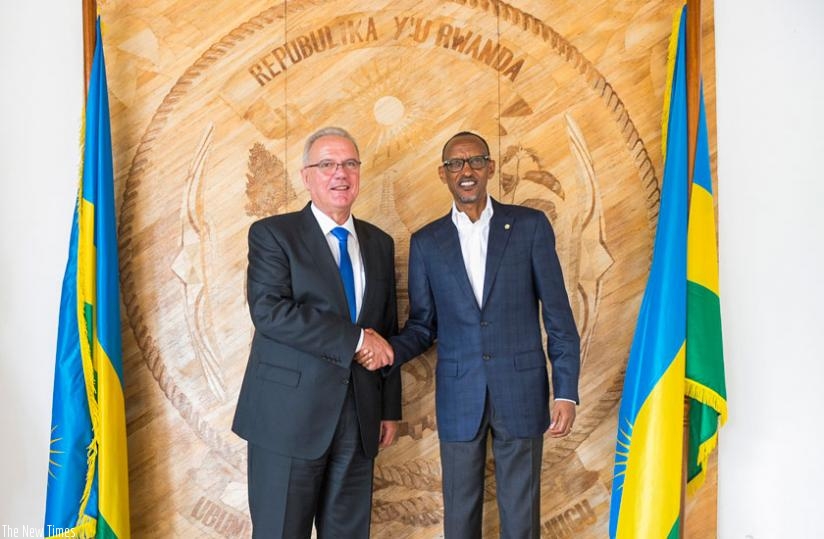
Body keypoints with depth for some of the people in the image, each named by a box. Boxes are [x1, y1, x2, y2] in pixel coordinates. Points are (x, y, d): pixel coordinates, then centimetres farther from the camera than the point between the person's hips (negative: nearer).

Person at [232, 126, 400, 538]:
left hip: (358, 418, 5)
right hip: (290, 414, -4)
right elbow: (268, 311, -18)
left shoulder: (379, 243, 12)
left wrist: (390, 408, 12)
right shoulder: (272, 234, -3)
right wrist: (355, 338, -19)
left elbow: (388, 330, 13)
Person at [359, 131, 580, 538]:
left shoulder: (530, 226, -1)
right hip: (458, 397, 1)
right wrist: (386, 352, -14)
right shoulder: (426, 242, 4)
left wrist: (566, 391, -5)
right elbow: (422, 325, 6)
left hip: (522, 390, -1)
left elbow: (558, 315, -1)